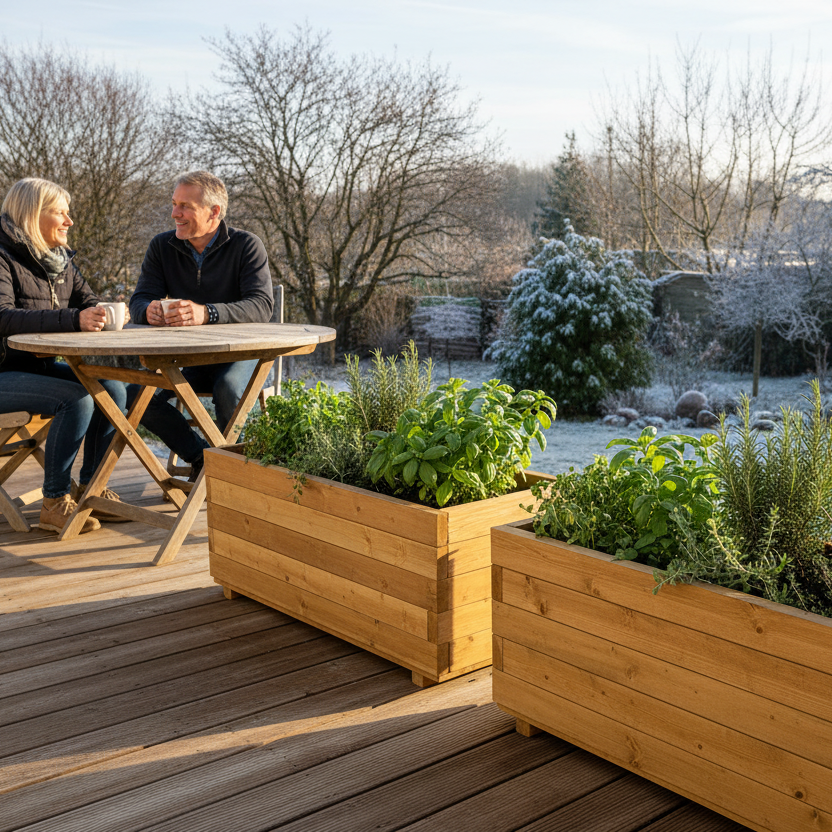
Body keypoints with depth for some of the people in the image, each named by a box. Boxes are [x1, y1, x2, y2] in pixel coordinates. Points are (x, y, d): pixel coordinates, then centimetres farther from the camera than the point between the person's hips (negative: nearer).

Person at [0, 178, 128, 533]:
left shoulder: (60, 259, 10)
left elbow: (88, 302, 10)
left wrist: (106, 314, -16)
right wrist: (74, 320, -39)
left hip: (42, 366, 8)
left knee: (113, 389, -12)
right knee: (77, 399, -28)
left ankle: (91, 489, -1)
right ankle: (55, 502, -17)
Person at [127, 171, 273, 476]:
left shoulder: (246, 246, -10)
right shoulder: (162, 246, 2)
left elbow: (262, 306, -25)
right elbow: (139, 301, -2)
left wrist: (206, 314, -44)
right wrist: (150, 310, -30)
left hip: (238, 353, -4)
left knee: (228, 389, -36)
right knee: (138, 392, -22)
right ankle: (201, 458, -6)